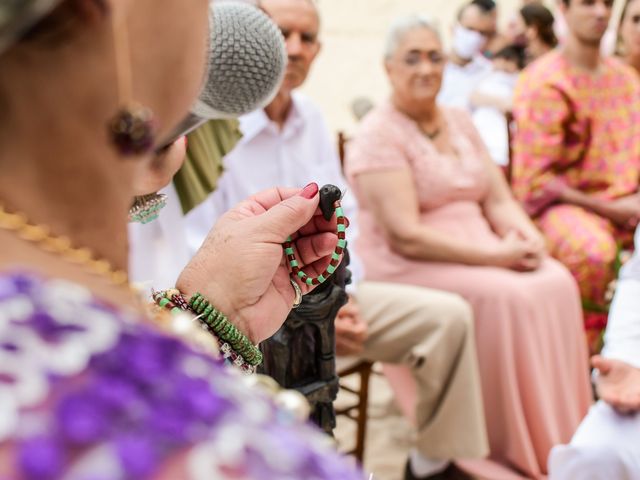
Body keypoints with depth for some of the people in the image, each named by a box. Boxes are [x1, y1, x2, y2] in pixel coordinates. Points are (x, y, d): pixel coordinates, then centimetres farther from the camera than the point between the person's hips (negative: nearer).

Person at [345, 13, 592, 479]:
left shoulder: (460, 122, 13)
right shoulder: (378, 136, -10)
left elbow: (498, 199, 11)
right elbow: (406, 237, -18)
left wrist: (525, 234, -12)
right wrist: (496, 256, -19)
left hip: (479, 252, 7)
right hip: (407, 268, -7)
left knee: (557, 283, -17)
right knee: (509, 297, -28)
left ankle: (561, 438, -6)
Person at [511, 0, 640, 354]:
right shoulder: (544, 83, -8)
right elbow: (534, 180, -12)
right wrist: (608, 208, -13)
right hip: (561, 202, -6)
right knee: (592, 248, -36)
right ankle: (587, 346, -13)